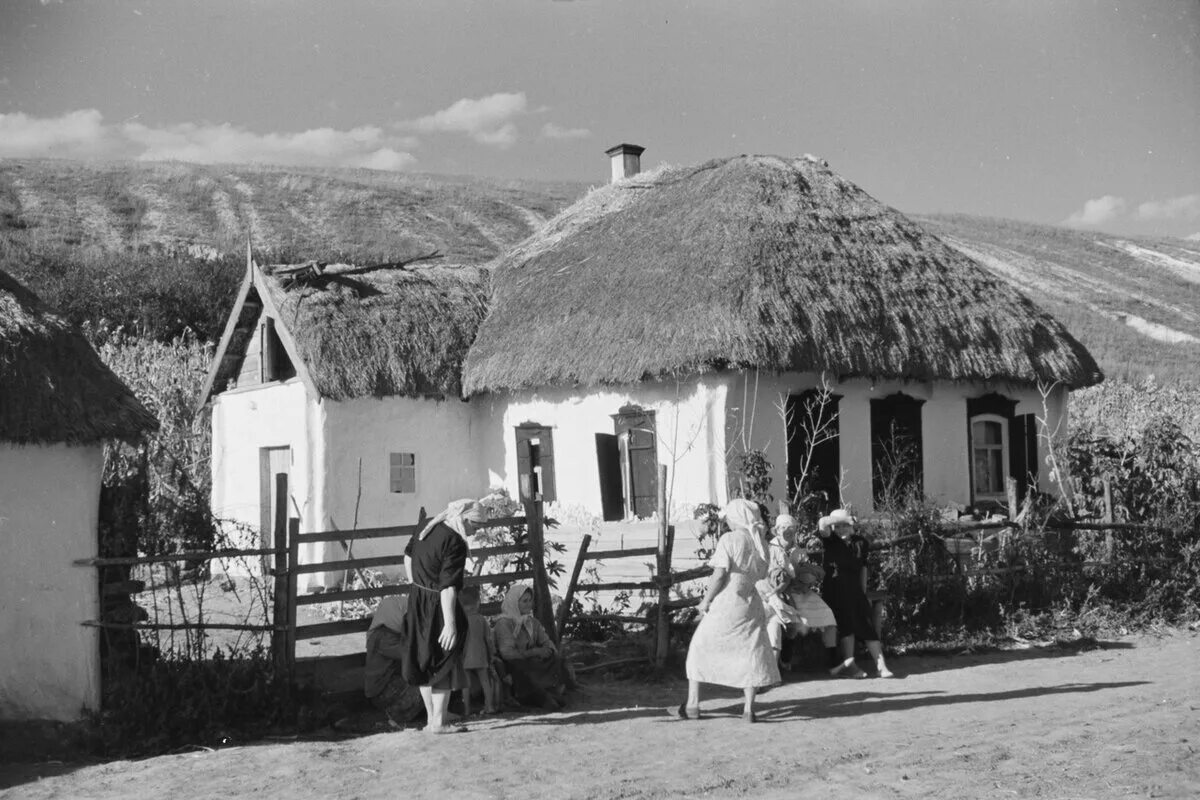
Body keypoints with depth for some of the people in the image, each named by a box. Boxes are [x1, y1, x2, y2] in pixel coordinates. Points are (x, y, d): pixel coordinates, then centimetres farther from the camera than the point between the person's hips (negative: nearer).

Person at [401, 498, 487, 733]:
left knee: (425, 662, 16)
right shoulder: (455, 543, -22)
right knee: (445, 665, 4)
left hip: (417, 600, 9)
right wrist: (450, 624, -25)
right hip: (438, 606, -8)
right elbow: (448, 587, -26)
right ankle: (438, 722, 7)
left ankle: (431, 718, 25)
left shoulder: (428, 529, 4)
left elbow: (408, 555, 20)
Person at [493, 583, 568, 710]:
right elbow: (507, 653, -16)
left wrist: (549, 651, -13)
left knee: (557, 662, -21)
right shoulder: (504, 623, -7)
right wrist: (534, 652, -19)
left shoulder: (532, 622, 16)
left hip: (532, 663, 6)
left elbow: (546, 641, 13)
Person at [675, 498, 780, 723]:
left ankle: (692, 705, 11)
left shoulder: (729, 539, -11)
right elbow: (761, 574, 11)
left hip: (725, 603, -4)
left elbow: (720, 574, -14)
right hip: (750, 601, 5)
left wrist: (706, 600, -6)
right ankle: (748, 709, 2)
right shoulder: (760, 541, 5)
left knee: (701, 647, 9)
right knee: (751, 651, 10)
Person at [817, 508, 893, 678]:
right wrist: (840, 518, -18)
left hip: (855, 589, 3)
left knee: (868, 625, -5)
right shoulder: (831, 541, 0)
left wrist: (864, 592, 15)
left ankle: (880, 665, -9)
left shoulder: (860, 542, 11)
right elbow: (822, 524, -21)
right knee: (847, 622, -18)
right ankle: (849, 664, -15)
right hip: (835, 588, -3)